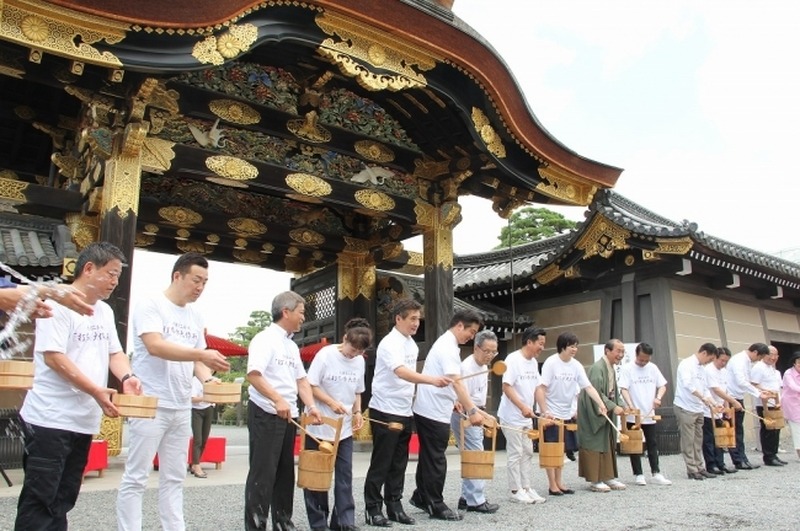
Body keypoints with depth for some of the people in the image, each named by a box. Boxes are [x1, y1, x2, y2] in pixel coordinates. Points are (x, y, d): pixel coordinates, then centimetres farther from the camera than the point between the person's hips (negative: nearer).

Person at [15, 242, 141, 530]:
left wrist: (127, 377, -6)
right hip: (50, 419, -8)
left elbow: (115, 352, 15)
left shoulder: (105, 311, 12)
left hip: (84, 420, 8)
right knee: (39, 499, -2)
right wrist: (96, 391, -23)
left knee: (63, 499, 14)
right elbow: (53, 356, -19)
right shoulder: (58, 304, -12)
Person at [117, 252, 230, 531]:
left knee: (174, 478, 12)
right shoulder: (151, 305, -7)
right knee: (136, 477, 0)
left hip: (181, 408, 7)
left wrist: (208, 380, -4)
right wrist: (202, 355, -29)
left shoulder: (195, 318, 14)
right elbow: (155, 346, -21)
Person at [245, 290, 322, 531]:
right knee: (263, 473, -3)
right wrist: (277, 400, -30)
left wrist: (311, 406, 1)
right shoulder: (265, 339, -11)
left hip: (289, 416, 9)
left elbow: (301, 379, 15)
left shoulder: (292, 346, 15)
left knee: (285, 472, 15)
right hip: (266, 414, -9)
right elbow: (253, 375, -23)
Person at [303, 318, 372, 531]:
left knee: (345, 475, 3)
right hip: (319, 426, -4)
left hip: (345, 428, 4)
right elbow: (310, 386, -13)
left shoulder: (360, 361, 3)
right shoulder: (325, 355, -14)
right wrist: (332, 403, -22)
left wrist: (357, 412, -3)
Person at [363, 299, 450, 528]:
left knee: (399, 464, 13)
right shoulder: (390, 343, -17)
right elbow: (401, 372, -33)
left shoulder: (412, 344, 10)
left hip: (405, 412, 8)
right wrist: (432, 380, -44)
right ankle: (373, 509, 11)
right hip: (385, 412, -8)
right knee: (381, 464, 1)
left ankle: (394, 506, 22)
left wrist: (413, 396, 12)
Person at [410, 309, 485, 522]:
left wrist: (454, 400, 19)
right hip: (435, 412, -10)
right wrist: (472, 411, -32)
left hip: (427, 409, 10)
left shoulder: (444, 343, 15)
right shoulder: (449, 347, -18)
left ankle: (421, 496, 27)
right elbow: (456, 382, -28)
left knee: (429, 457, 18)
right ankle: (436, 506, 9)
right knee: (436, 460, 0)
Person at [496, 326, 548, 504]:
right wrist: (523, 407, -28)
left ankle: (526, 488, 21)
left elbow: (538, 388, 11)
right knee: (515, 454, -1)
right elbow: (506, 387, -21)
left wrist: (544, 411, 3)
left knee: (527, 453, 12)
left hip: (527, 417, 8)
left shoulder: (534, 362, 9)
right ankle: (516, 491, 8)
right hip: (512, 417, -8)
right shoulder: (513, 359, -16)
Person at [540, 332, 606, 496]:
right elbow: (542, 388, -15)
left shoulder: (576, 365, 2)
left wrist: (601, 404, -14)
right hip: (551, 414, -6)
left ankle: (559, 482, 23)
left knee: (562, 450, 13)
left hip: (566, 414, 6)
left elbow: (588, 387, -1)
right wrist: (545, 411, -19)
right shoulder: (551, 363, -13)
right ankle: (552, 485, 10)